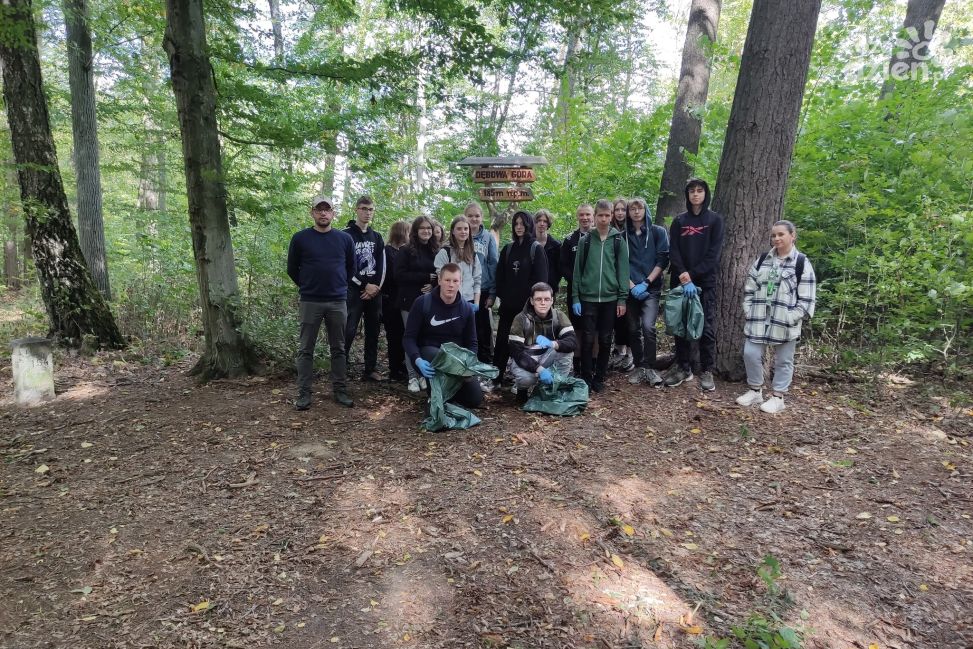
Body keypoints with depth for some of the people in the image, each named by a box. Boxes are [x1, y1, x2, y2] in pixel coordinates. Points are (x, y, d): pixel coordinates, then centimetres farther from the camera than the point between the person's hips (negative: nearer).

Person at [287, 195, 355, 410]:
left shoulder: (345, 239, 5)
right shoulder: (300, 238, -1)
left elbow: (351, 268, 16)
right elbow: (292, 269, 8)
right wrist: (307, 287, 12)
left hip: (338, 302, 2)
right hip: (310, 302, -1)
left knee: (339, 348, 7)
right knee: (306, 349, 3)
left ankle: (340, 390, 15)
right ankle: (304, 393, 10)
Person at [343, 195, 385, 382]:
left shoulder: (377, 237, 15)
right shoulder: (346, 235, -1)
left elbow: (382, 265, 10)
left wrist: (377, 287, -5)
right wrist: (365, 285, -11)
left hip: (375, 291, 5)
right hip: (354, 290, -5)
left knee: (373, 331, 6)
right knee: (349, 331, -11)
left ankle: (370, 369, 13)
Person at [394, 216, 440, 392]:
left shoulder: (436, 252, 10)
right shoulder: (406, 251, 0)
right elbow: (399, 275, -10)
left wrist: (433, 285, -9)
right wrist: (426, 277, -13)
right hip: (410, 301, -3)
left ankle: (426, 374, 12)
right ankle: (412, 377, 9)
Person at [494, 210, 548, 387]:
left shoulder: (536, 248, -3)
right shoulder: (508, 248, 11)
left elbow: (541, 277, -8)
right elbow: (500, 274, 11)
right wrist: (501, 295, 1)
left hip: (528, 304, -4)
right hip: (508, 303, 4)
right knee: (501, 339, 2)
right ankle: (496, 377, 10)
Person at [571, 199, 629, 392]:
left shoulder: (618, 240, 4)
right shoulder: (585, 240, 5)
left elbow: (623, 270, 1)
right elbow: (577, 270, 4)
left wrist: (622, 298, -5)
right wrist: (575, 298, -2)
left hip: (610, 298, 0)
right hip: (588, 298, 0)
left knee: (605, 340, 7)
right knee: (587, 339, 0)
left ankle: (599, 378, 18)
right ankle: (586, 377, 12)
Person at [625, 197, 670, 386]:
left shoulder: (658, 232, 5)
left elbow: (662, 260, -2)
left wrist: (646, 283, -10)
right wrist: (631, 286, -8)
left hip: (651, 288, -2)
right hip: (630, 289, 2)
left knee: (648, 326, -18)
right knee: (634, 329, 5)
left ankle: (650, 368, -9)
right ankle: (639, 368, 15)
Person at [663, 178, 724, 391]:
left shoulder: (715, 220, 3)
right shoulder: (679, 221, 10)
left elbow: (714, 253, -6)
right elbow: (673, 252, 0)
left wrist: (692, 276, -14)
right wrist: (684, 278, -14)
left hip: (706, 282, -2)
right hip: (680, 282, 2)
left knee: (706, 326, -2)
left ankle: (707, 371, 7)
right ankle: (683, 368, 15)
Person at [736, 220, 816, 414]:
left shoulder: (802, 263, -4)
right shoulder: (762, 260, 10)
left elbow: (806, 298, -6)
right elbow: (749, 288, 12)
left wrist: (792, 317, -14)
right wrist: (749, 311, 2)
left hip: (785, 323, -4)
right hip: (759, 319, 4)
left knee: (783, 360, 7)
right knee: (751, 354, 2)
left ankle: (777, 397, 19)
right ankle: (755, 391, 21)